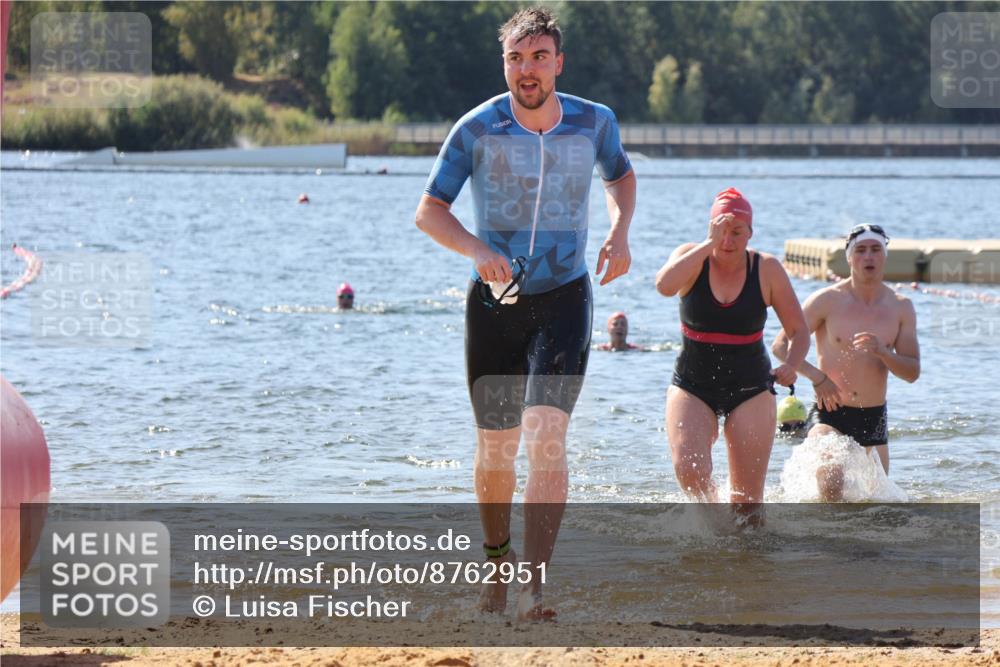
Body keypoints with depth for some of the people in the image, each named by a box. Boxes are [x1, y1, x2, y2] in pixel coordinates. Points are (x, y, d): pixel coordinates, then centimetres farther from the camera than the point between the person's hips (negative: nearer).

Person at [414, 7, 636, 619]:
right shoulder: (477, 130, -7)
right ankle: (498, 560, 36)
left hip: (564, 299, -1)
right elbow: (429, 210, -3)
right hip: (494, 301, 1)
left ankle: (533, 591, -23)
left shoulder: (595, 122, -2)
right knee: (496, 446, 9)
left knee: (546, 435, -19)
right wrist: (478, 250, -21)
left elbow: (621, 176, 20)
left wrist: (620, 230, 0)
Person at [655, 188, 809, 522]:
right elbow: (665, 285, -28)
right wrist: (709, 244, -28)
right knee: (689, 469, -22)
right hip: (692, 387, 0)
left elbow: (799, 331, 1)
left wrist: (791, 364, -20)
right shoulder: (692, 259, -5)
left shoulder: (767, 270, -4)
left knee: (747, 501, -3)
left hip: (750, 389, 0)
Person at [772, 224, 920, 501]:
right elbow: (781, 346, -6)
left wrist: (882, 353, -19)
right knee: (830, 488, -28)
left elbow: (913, 372, 0)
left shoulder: (900, 307, 3)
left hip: (874, 418, 4)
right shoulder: (828, 300, -6)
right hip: (829, 414, -4)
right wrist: (817, 376, -19)